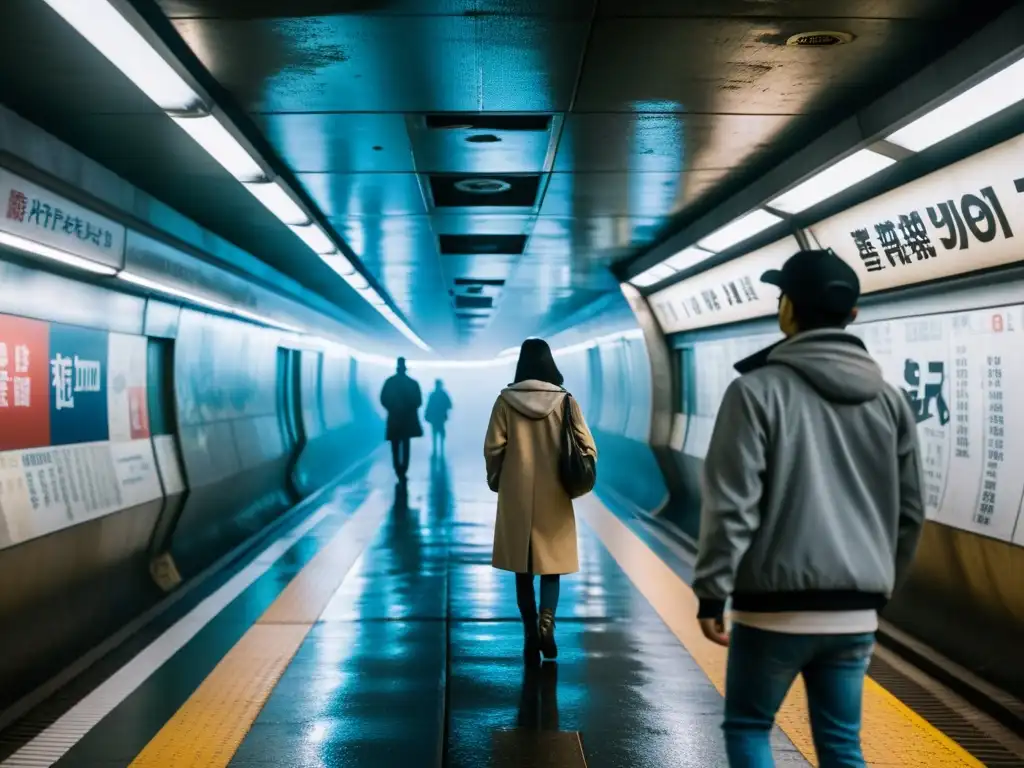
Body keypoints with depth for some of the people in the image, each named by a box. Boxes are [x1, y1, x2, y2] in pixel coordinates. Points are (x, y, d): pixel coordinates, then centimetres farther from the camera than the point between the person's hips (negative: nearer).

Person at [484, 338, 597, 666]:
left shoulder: (506, 400, -4)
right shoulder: (565, 400, -4)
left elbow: (493, 448, -4)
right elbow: (587, 447, -5)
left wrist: (496, 481, 11)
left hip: (516, 496, 0)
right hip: (554, 496, 0)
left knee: (523, 569, 11)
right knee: (551, 565, 11)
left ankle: (530, 634, 10)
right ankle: (546, 623, -10)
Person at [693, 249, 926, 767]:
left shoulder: (758, 390, -10)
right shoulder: (889, 399, 7)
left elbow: (731, 504, -13)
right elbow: (910, 511, 11)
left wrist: (711, 592, -6)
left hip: (776, 605, -5)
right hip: (855, 611, 5)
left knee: (747, 726, 14)